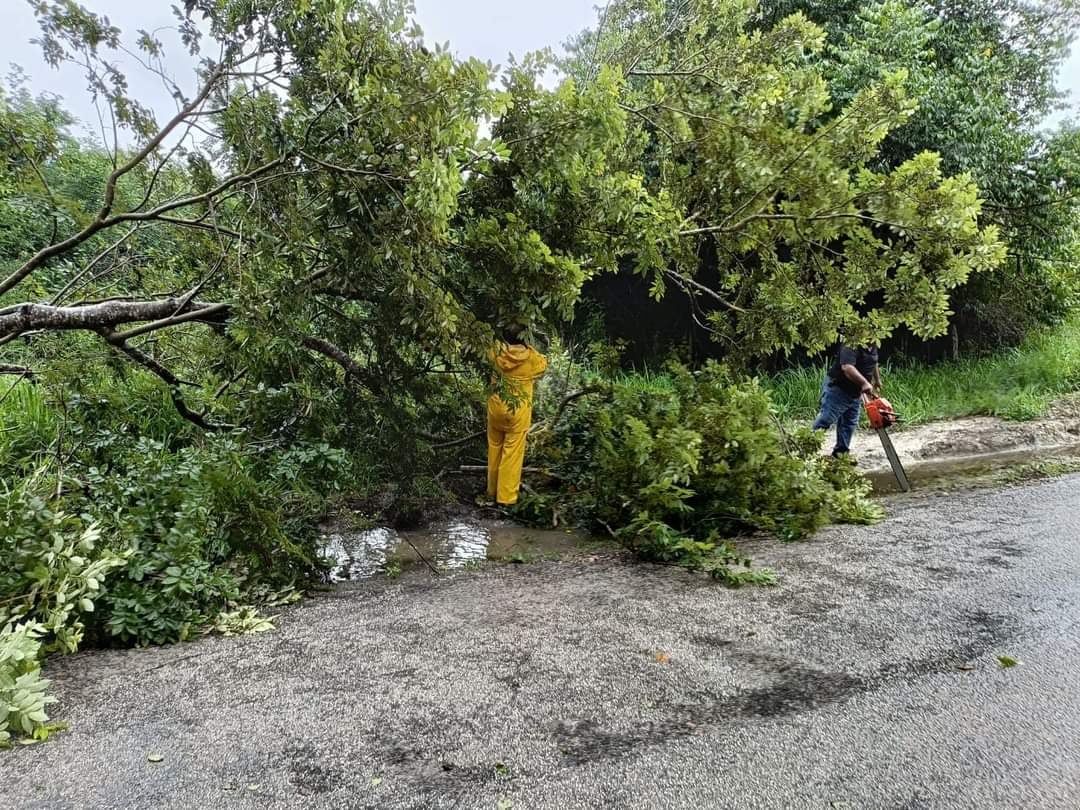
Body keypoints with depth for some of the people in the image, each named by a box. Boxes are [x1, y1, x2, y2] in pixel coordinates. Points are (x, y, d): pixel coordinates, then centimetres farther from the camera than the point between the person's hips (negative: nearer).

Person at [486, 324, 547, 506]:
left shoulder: (496, 352, -8)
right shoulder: (531, 357, -11)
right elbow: (543, 364, 12)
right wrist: (528, 348, 12)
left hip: (496, 407, 2)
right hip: (518, 411, -2)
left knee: (494, 449, 17)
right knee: (512, 453, 3)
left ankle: (492, 491, 27)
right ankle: (506, 496, 5)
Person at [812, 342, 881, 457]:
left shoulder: (873, 347, 5)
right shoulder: (850, 347, -24)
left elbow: (873, 364, 27)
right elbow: (847, 367, -39)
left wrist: (877, 380, 35)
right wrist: (865, 383, -46)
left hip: (856, 393, 9)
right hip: (837, 389, -9)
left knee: (850, 424, 10)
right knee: (825, 420, -8)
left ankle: (841, 452, 17)